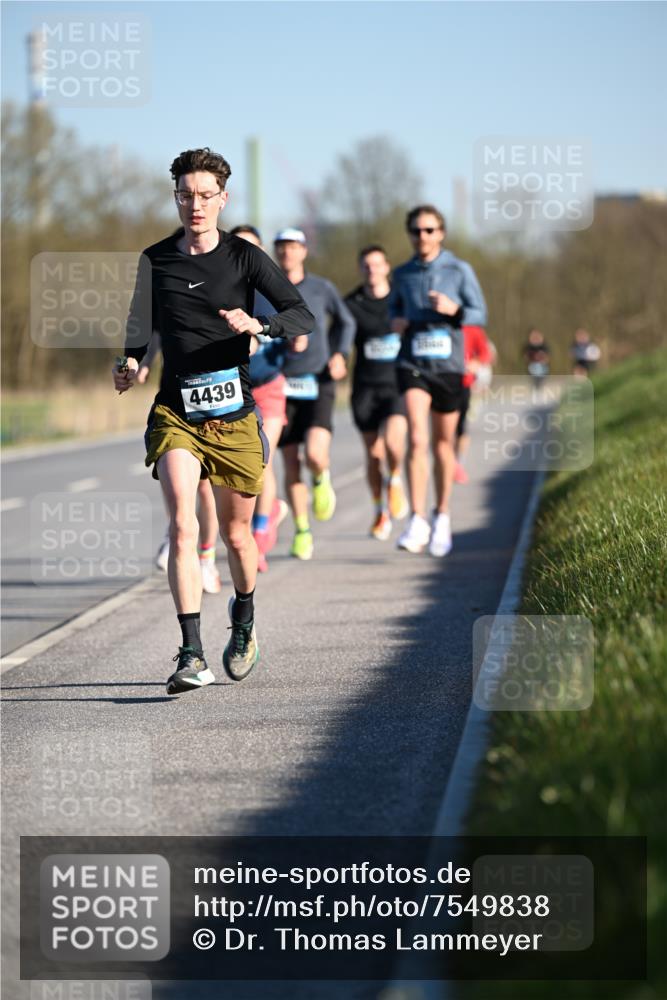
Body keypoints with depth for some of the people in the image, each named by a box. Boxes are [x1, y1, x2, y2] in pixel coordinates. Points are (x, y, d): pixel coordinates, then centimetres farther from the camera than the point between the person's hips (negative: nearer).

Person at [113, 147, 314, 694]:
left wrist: (256, 324, -27)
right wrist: (130, 363, -12)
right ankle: (192, 655, -22)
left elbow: (303, 315, -7)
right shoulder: (155, 260, 6)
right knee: (183, 525, -19)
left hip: (234, 413, 0)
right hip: (175, 410, 0)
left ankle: (244, 622, 42)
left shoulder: (244, 257, -1)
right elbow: (142, 326, 11)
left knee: (236, 534, 12)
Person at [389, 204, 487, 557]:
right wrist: (395, 321, 0)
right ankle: (417, 522, -19)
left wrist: (453, 310, -18)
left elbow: (480, 315, 2)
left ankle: (442, 517, 28)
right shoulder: (403, 274, 6)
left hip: (449, 365, 0)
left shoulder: (460, 271, 0)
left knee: (442, 444, 10)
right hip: (412, 365, 0)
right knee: (416, 439, -17)